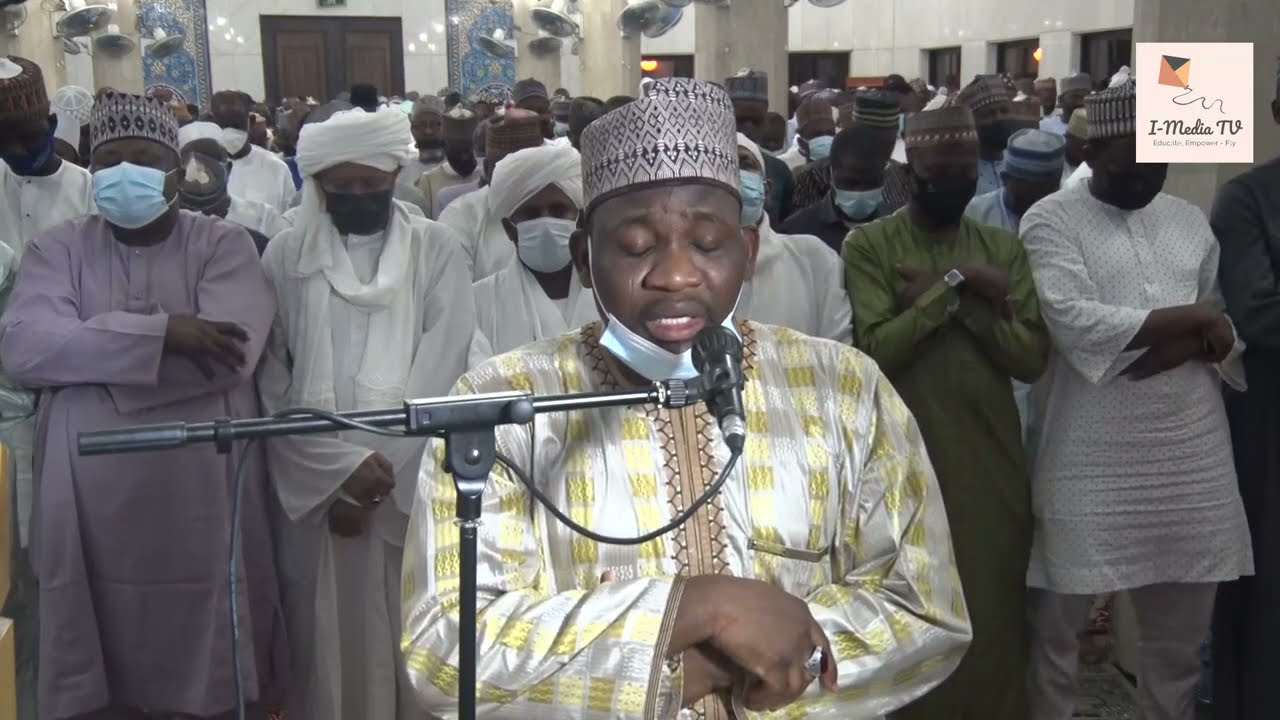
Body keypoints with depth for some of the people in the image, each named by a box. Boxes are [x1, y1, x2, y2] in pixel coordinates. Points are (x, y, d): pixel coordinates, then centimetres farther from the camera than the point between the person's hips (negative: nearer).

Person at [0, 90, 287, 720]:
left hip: (203, 502, -1)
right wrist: (159, 332, -17)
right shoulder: (58, 249, 8)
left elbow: (233, 353, -13)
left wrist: (88, 348, -10)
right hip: (90, 508, 2)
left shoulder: (224, 245, 3)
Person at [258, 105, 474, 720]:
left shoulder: (436, 250, 1)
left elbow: (441, 375, -5)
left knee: (407, 643, 6)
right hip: (314, 491, 1)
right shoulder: (286, 256, 3)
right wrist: (341, 467, -12)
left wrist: (376, 474, -11)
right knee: (327, 642, 7)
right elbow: (271, 384, -1)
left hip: (411, 491, 0)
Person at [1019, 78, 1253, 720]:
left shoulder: (1189, 219, 13)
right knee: (1056, 623, 4)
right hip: (1089, 458, -5)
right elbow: (1076, 324, -18)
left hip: (1189, 453, 5)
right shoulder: (1051, 220, -4)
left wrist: (1179, 348, -11)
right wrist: (1191, 317, -11)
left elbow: (1232, 329, 11)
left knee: (1182, 631, 14)